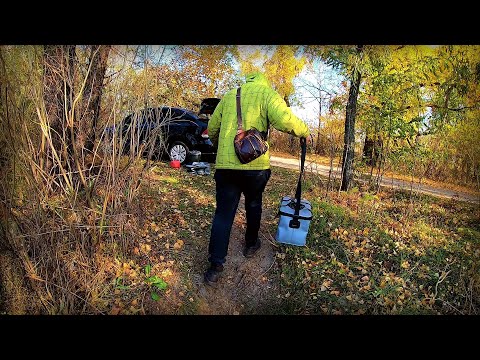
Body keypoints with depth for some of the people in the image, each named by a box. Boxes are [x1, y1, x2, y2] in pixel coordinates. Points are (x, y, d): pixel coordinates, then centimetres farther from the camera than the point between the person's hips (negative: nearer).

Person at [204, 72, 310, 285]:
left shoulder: (228, 96, 18)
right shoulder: (267, 93, 3)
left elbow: (212, 129, 21)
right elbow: (284, 120, -16)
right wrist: (304, 131, 2)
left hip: (225, 165, 3)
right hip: (255, 165, -2)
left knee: (223, 213, 6)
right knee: (253, 205, 22)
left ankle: (215, 266, 3)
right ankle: (251, 245, 40)